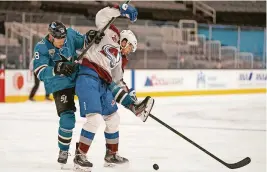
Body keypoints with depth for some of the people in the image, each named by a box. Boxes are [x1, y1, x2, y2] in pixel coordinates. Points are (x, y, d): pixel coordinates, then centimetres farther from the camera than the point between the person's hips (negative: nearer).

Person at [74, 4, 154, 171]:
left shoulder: (118, 59, 27)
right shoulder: (109, 35, 8)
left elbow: (115, 83, 22)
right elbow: (101, 16, -7)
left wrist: (130, 102, 14)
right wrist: (122, 9, -14)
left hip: (103, 85, 9)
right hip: (88, 79, -9)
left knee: (113, 118, 15)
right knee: (95, 118, -19)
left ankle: (112, 155, 29)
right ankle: (80, 156, -12)